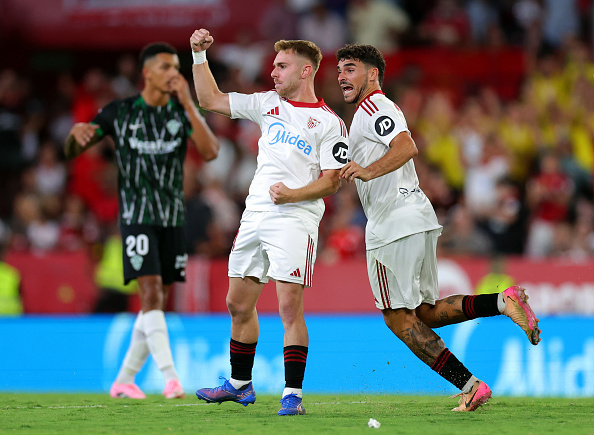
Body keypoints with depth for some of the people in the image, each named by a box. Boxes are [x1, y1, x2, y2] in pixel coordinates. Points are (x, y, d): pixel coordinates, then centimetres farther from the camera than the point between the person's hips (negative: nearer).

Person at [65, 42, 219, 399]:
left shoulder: (183, 111, 4)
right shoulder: (119, 112, 0)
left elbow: (211, 152, -12)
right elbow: (72, 151, 4)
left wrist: (188, 103, -19)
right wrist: (77, 133, -20)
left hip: (173, 218, 4)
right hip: (137, 216, -4)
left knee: (160, 302, 5)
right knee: (151, 291, -18)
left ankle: (124, 380, 17)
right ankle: (171, 378, -26)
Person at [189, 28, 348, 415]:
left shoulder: (329, 123, -3)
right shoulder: (267, 104, 13)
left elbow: (332, 181, -7)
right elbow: (211, 100, 18)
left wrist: (292, 194, -21)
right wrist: (199, 56, 9)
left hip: (295, 220, -6)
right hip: (255, 216, 6)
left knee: (290, 306, -13)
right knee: (239, 304, 12)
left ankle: (293, 394, -10)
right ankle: (240, 384, 27)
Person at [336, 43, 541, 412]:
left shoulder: (372, 108, -7)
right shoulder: (384, 109, 24)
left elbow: (407, 147, -24)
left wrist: (368, 171, -37)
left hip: (394, 225, -10)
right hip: (420, 217, 10)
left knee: (399, 318, -5)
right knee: (426, 313, 13)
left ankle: (469, 385, -11)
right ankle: (503, 302, -3)